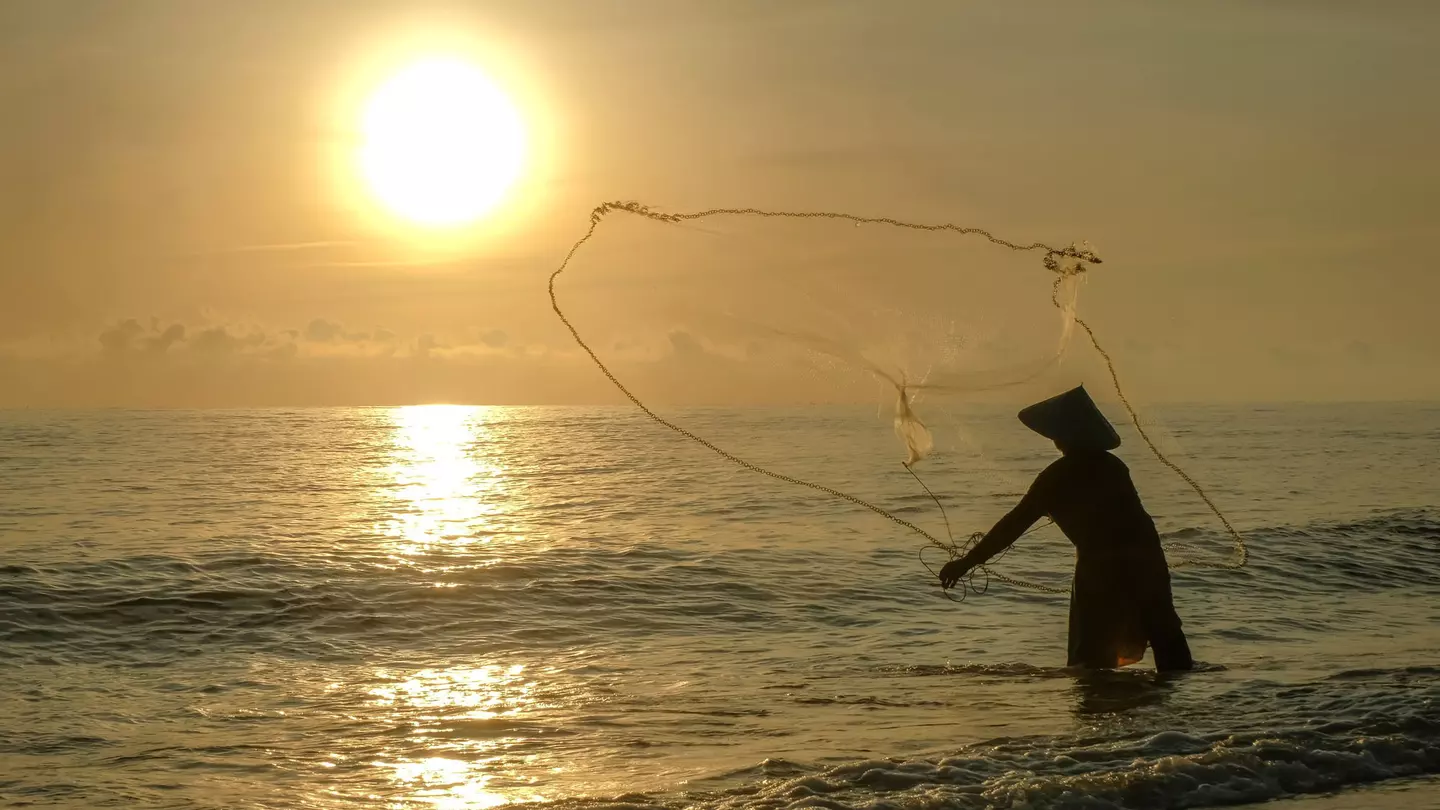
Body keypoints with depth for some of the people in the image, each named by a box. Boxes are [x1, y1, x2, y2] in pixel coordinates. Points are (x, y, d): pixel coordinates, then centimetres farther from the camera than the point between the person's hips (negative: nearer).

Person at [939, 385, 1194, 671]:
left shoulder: (1057, 477, -4)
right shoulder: (1111, 465, 13)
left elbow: (1015, 523, -5)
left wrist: (968, 561, -2)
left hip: (1100, 567, -5)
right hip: (1146, 557, 5)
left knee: (1093, 653, 3)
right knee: (1165, 635, 12)